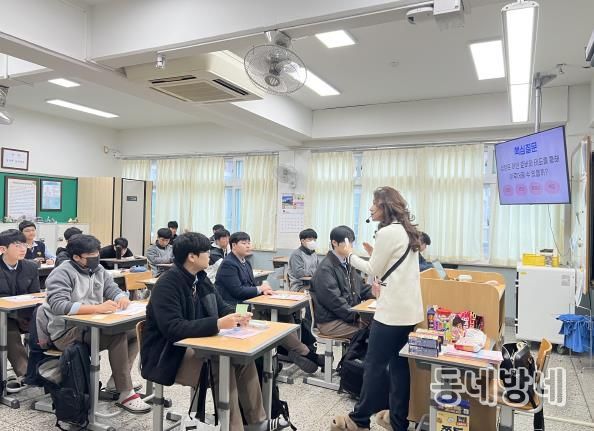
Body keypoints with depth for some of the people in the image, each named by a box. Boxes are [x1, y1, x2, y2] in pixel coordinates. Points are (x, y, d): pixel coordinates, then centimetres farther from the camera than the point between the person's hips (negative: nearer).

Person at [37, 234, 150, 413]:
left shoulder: (98, 270, 9)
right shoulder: (62, 273, -13)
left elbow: (113, 290, 10)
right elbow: (58, 305, -27)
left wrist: (122, 298, -17)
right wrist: (97, 308, -36)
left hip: (92, 327, 8)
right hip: (66, 332, -8)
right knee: (117, 335, -29)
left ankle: (115, 383, 1)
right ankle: (125, 394, -22)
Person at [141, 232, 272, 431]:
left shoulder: (200, 278, 4)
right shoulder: (166, 285, -22)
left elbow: (221, 307, 12)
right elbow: (173, 329, -32)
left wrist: (237, 316, -11)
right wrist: (217, 324, -37)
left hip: (195, 345, 8)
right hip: (169, 355, -8)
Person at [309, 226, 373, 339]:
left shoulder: (347, 265, 15)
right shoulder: (325, 269, -14)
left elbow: (362, 288, 18)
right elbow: (335, 302, -19)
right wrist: (358, 316, -20)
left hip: (350, 316, 8)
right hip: (330, 322, -8)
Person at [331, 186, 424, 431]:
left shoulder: (387, 232, -15)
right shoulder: (406, 231, 12)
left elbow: (374, 271, -6)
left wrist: (351, 257, 7)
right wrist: (374, 254, 16)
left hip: (393, 310, -9)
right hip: (409, 309, 9)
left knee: (374, 364, 3)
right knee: (398, 364, 15)